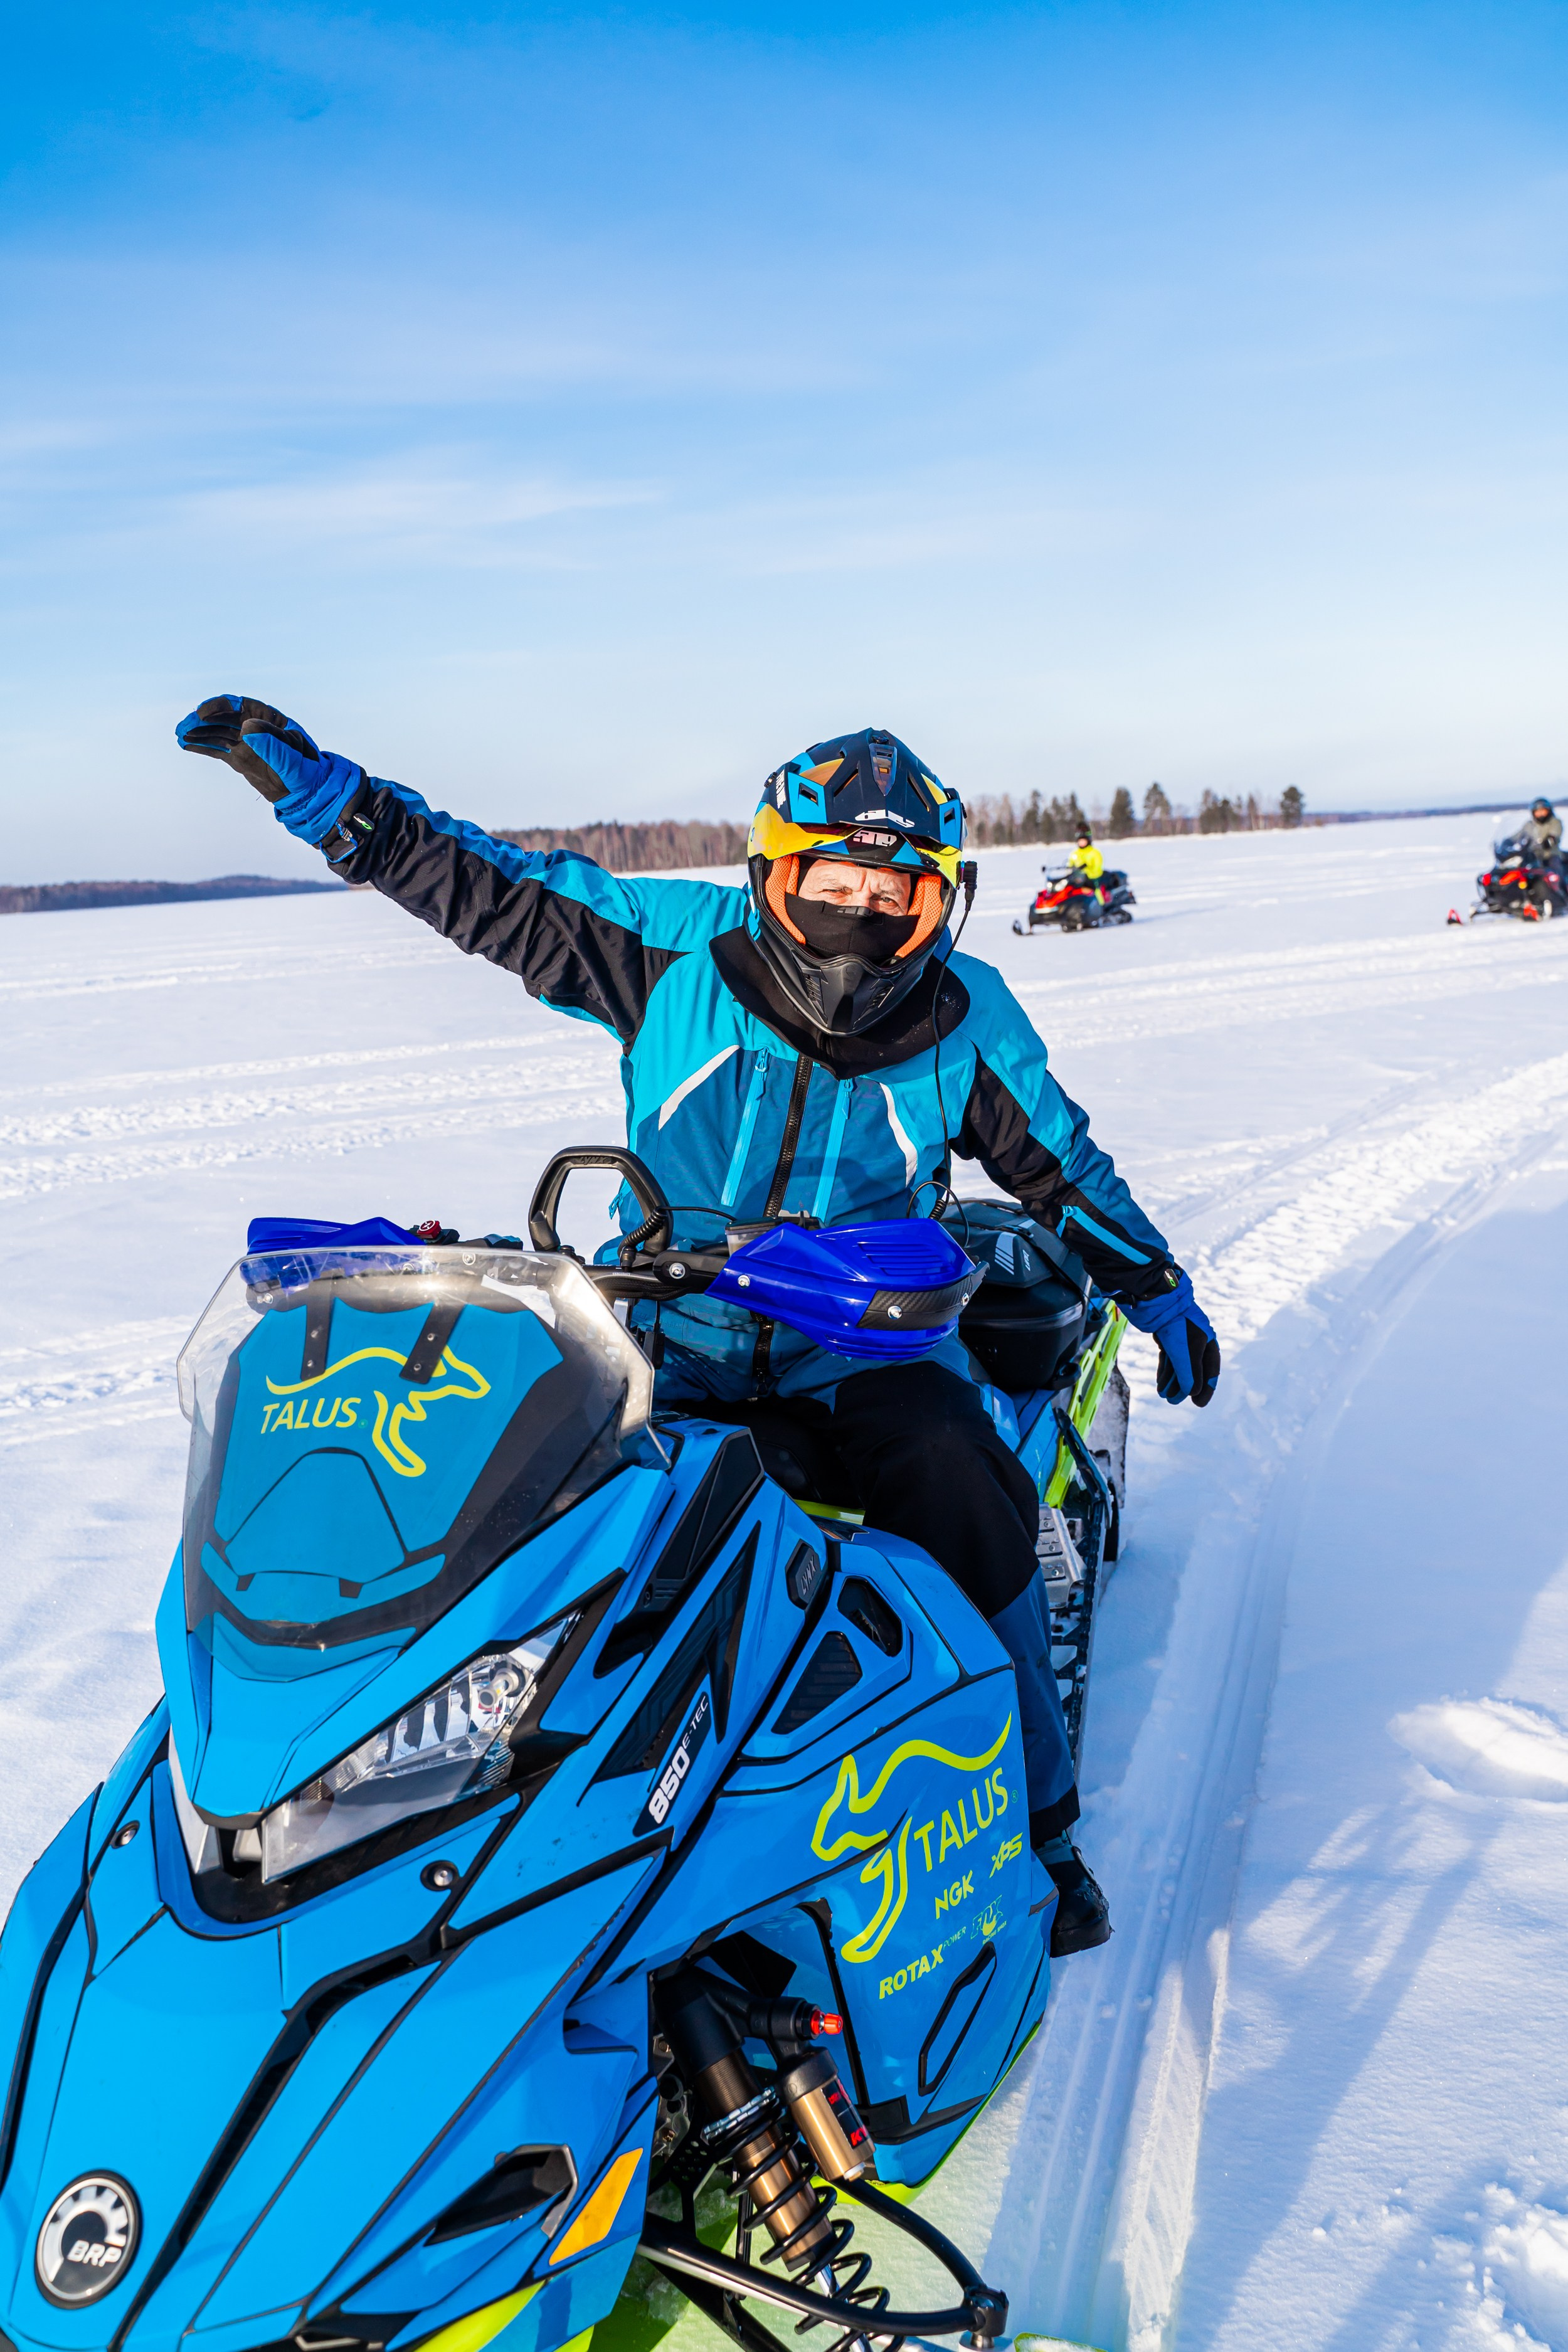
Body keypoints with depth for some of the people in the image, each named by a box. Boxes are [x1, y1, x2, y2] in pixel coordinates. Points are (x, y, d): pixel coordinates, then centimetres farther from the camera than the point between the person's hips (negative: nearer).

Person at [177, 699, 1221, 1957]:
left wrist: (1162, 1292, 17)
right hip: (670, 1327, 1)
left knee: (970, 1514, -24)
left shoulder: (967, 1020, -1)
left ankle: (1033, 1816, -2)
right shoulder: (681, 948, -5)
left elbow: (1061, 1161, 12)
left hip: (863, 1342, 0)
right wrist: (317, 787, -8)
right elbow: (489, 887, -2)